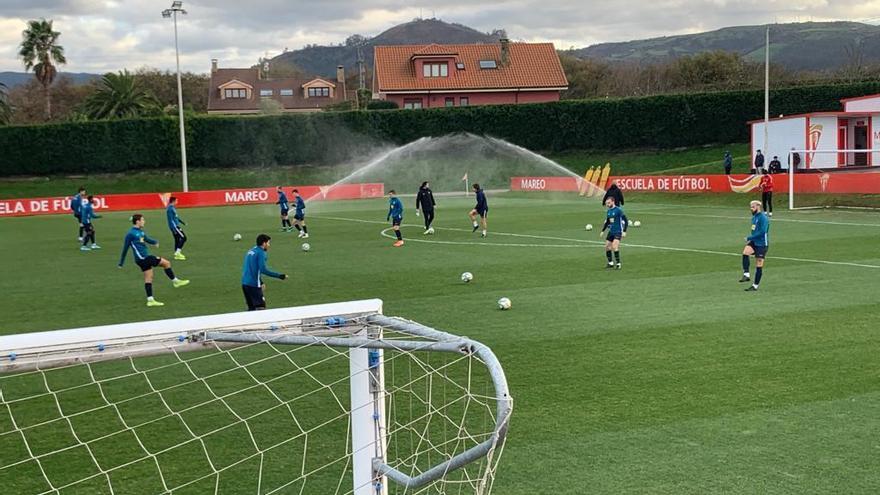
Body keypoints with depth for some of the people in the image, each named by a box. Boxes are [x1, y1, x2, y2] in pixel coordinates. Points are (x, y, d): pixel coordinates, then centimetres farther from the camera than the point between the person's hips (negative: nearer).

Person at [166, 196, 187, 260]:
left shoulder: (173, 208, 12)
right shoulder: (170, 209, -18)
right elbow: (171, 220, -22)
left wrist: (182, 222, 32)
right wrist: (174, 229, -25)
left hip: (176, 226, 10)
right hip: (174, 226, -10)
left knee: (177, 239, 13)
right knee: (183, 237, -9)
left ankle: (177, 254, 17)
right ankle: (177, 252, -9)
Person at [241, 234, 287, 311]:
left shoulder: (251, 251, 16)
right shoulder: (261, 253, -10)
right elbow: (263, 270, -20)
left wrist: (260, 282, 26)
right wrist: (280, 276, -17)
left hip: (245, 283, 8)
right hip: (253, 284, -8)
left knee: (251, 308, 14)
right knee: (261, 307, -6)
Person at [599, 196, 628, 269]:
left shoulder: (618, 210, -12)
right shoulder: (608, 211, 10)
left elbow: (625, 221, -13)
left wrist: (624, 231, -18)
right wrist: (603, 231, 18)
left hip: (618, 232, -8)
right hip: (611, 232, 8)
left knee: (614, 247, -20)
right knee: (607, 247, 6)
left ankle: (618, 264, -12)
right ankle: (610, 263, 21)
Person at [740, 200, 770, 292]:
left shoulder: (763, 218, -15)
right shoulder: (754, 217, 13)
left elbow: (762, 232, -23)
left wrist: (749, 238, -19)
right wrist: (750, 239, 13)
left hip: (762, 244, -7)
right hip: (754, 242, 7)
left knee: (759, 265, -1)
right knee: (745, 252, -23)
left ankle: (755, 286, 8)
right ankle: (746, 275, -22)